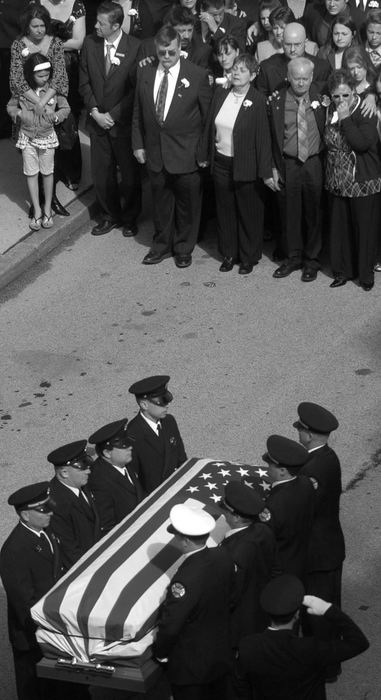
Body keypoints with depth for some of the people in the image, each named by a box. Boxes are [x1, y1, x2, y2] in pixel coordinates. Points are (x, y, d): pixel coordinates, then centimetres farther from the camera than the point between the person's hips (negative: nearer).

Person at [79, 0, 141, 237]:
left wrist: (112, 115, -13)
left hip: (123, 122, -3)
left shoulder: (135, 47, -15)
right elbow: (84, 82, 5)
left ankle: (130, 218, 28)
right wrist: (95, 111, -6)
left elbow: (136, 89, -12)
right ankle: (110, 216, 29)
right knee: (101, 174, 10)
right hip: (98, 120, 3)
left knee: (130, 174, 8)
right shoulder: (90, 43, -3)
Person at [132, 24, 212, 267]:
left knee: (187, 204, 9)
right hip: (154, 151, 3)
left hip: (186, 153, -3)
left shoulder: (198, 76, -9)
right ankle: (161, 245, 33)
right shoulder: (145, 74, 2)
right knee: (160, 201, 16)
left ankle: (184, 248, 27)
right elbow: (138, 113, 10)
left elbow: (207, 115, -5)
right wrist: (138, 144, 6)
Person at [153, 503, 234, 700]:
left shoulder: (186, 580, -36)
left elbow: (169, 626, -26)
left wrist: (160, 653, -8)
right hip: (221, 652, 7)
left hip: (191, 665, -7)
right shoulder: (222, 557, -13)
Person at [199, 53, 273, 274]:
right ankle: (229, 254, 29)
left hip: (246, 167, -5)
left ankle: (249, 257, 22)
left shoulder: (257, 101, -13)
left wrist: (266, 172, -14)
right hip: (221, 163, 5)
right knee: (225, 211, 15)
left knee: (249, 214, 8)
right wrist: (205, 156, 10)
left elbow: (263, 138, -13)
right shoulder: (220, 94, 2)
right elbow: (210, 127, 9)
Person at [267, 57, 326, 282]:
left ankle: (312, 260, 21)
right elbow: (272, 138, 2)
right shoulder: (277, 102, -2)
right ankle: (293, 258, 25)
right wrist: (274, 168, 0)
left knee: (313, 213, 7)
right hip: (287, 165, 1)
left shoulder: (321, 98, -3)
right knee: (289, 214, 10)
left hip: (315, 164, -1)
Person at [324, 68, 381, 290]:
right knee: (339, 228, 11)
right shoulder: (330, 112, 5)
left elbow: (363, 143, -25)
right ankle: (343, 271, 24)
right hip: (337, 182, 5)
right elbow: (328, 144, 11)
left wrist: (346, 119, -23)